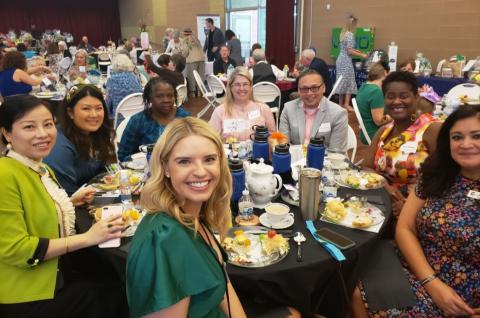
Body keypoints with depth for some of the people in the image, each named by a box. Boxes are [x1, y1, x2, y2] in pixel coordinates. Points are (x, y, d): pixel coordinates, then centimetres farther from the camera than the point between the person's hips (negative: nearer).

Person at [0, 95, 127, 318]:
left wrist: (69, 203, 5)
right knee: (107, 293, -9)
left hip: (56, 278, 8)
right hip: (26, 297, -8)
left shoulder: (42, 170, 8)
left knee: (118, 286, -3)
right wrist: (88, 237, -23)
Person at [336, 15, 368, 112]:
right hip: (346, 61, -8)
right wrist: (362, 55, -10)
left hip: (340, 59, 8)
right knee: (350, 82, -3)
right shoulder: (350, 35, -14)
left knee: (341, 82, 11)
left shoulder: (343, 33, 11)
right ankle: (346, 104, -6)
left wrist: (355, 50, 25)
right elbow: (349, 51, -17)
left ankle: (341, 104, 15)